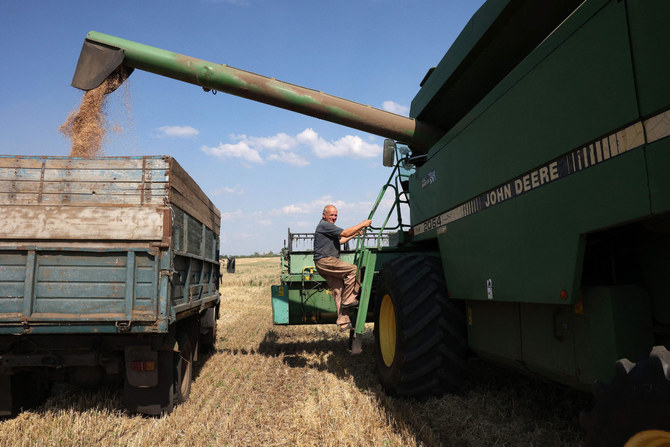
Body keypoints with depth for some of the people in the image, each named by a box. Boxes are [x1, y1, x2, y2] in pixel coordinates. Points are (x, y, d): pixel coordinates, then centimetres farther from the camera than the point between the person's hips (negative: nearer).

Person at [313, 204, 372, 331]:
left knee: (338, 291, 4)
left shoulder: (328, 226, 25)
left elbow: (339, 241, 34)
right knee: (354, 270, -16)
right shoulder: (324, 225, -9)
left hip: (329, 262, 10)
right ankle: (348, 299, -11)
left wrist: (355, 234, 28)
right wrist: (362, 224, -8)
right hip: (325, 261, -10)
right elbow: (345, 233, -15)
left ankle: (343, 322, 3)